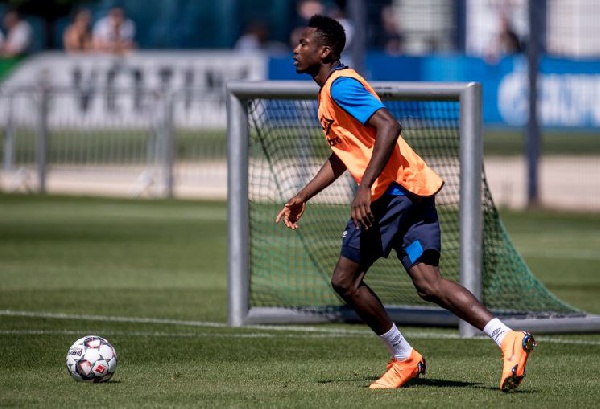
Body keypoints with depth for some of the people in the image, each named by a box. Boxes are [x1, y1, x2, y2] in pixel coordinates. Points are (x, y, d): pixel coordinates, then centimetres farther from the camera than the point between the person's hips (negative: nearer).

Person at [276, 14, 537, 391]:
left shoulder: (341, 85, -9)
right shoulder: (330, 92, 24)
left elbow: (388, 127, -22)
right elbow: (342, 155, 36)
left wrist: (365, 188, -26)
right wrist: (302, 197, 32)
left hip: (392, 189, -10)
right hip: (414, 191, 10)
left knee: (345, 279, -1)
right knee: (428, 283, -2)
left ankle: (404, 358, 5)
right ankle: (508, 339, -16)